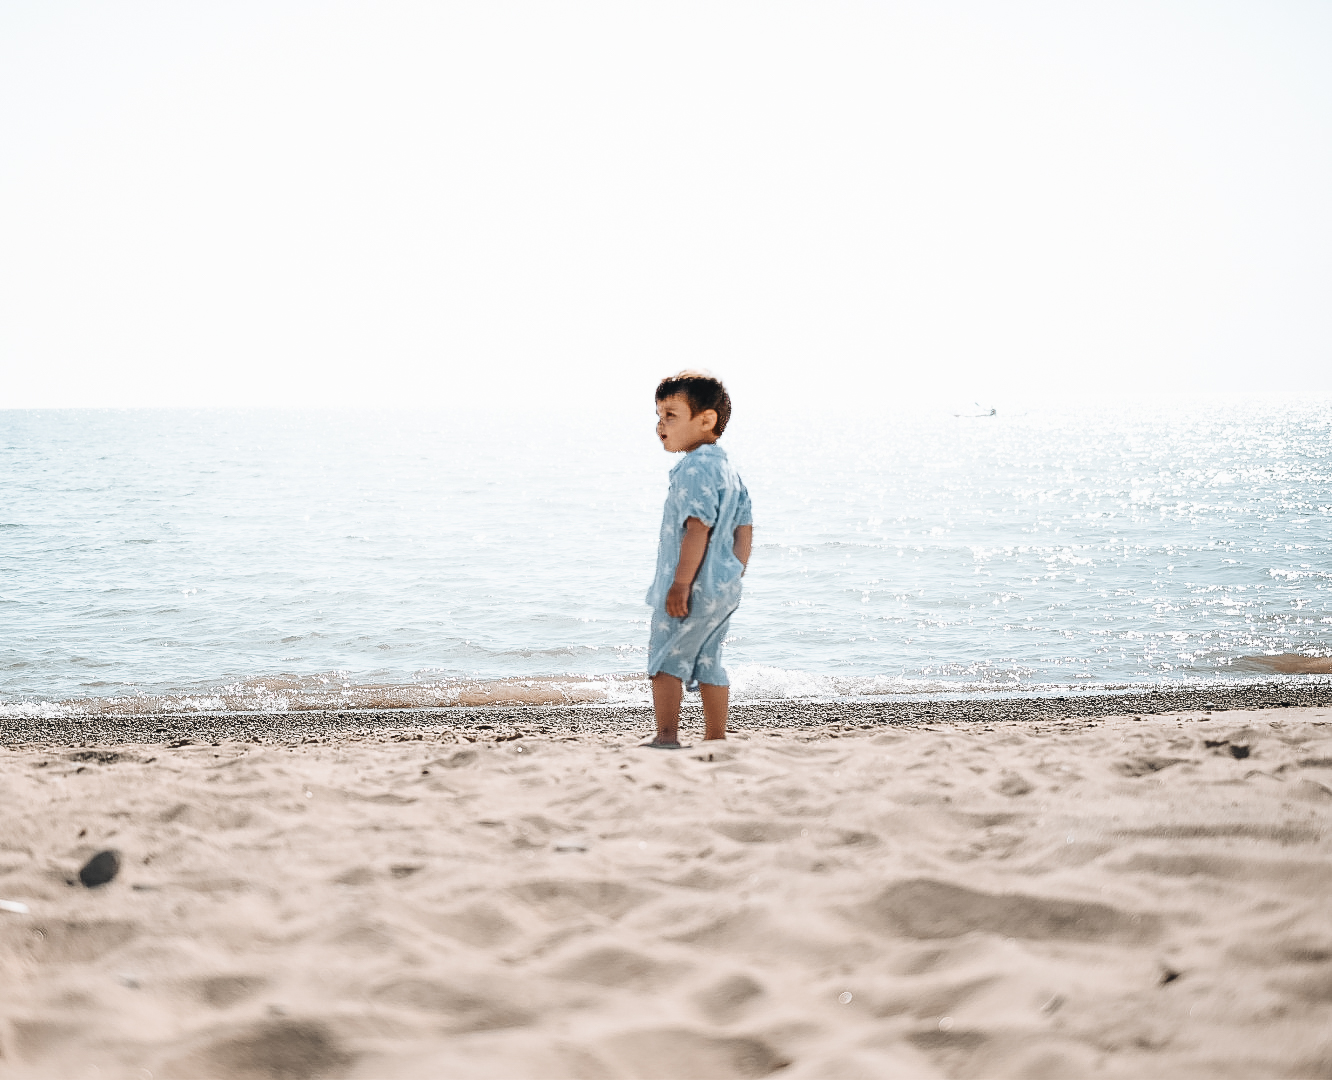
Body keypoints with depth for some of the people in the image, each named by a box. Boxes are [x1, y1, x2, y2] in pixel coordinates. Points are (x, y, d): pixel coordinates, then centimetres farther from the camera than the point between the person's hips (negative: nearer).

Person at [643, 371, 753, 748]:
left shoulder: (694, 469, -16)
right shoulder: (727, 469, 15)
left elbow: (698, 528, -23)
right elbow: (744, 529, 17)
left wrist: (680, 585, -23)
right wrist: (734, 577, 18)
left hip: (694, 588, -10)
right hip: (723, 586, 10)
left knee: (664, 659, -3)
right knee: (707, 662, 14)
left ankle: (667, 736, -6)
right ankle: (717, 739, 16)